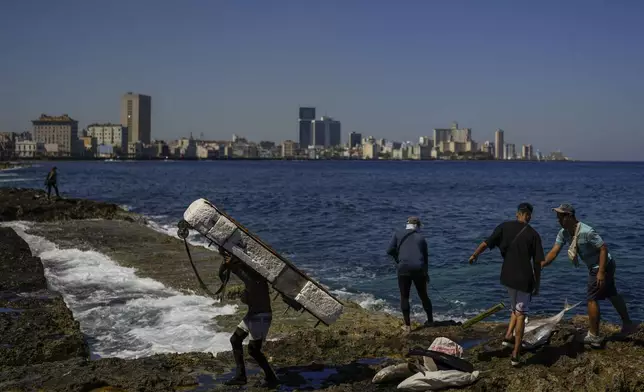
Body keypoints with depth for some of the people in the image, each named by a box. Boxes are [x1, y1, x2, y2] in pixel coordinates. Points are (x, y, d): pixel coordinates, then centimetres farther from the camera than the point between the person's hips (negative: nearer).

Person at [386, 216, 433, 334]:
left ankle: (407, 326, 7)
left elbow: (390, 250, -3)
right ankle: (430, 320, 30)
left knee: (404, 297, 8)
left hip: (403, 269, -2)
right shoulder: (421, 237, 13)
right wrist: (426, 273, 29)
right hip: (419, 269, 2)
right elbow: (425, 256, 16)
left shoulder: (398, 234, 7)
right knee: (423, 295, 18)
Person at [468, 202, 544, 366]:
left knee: (516, 308, 26)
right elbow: (537, 262, -5)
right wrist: (537, 284, 4)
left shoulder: (505, 227, 0)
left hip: (508, 276, 3)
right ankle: (516, 354, 2)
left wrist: (474, 255, 12)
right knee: (521, 313, 4)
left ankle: (508, 336, 11)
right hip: (525, 278, -3)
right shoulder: (533, 234, -4)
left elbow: (486, 243, -6)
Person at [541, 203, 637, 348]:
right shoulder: (563, 233, -5)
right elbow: (554, 251, -11)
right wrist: (542, 264, -27)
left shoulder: (587, 232, -30)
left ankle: (594, 336, 0)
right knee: (612, 295, 20)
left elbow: (604, 249, -27)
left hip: (603, 266, -9)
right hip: (594, 267, 9)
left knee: (592, 299, -8)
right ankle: (628, 324, 35)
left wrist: (601, 272, -31)